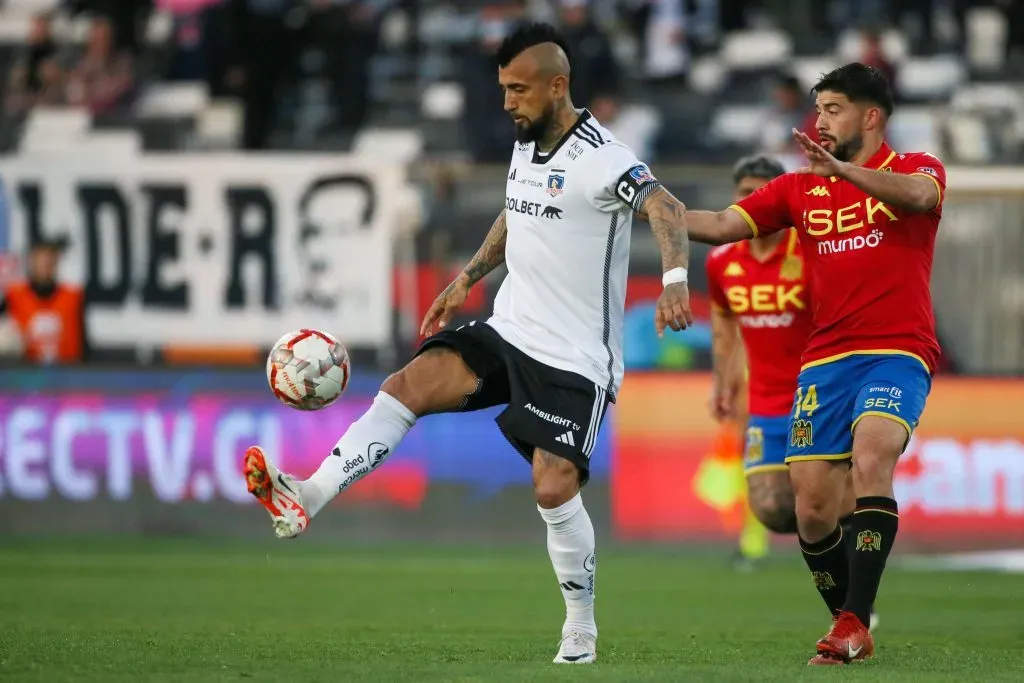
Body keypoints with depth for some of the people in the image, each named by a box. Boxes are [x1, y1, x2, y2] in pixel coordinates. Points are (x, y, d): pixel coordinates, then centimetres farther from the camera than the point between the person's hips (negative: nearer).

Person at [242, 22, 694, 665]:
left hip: (577, 357, -7)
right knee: (408, 385, -14)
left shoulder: (602, 159, -18)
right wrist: (466, 280, 25)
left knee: (554, 488, -14)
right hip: (508, 330, 7)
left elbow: (666, 209, -32)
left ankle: (581, 627, 7)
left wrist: (675, 280, -50)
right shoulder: (525, 147, 9)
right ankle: (306, 499, -22)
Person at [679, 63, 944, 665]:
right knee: (813, 512, -2)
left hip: (897, 353, -5)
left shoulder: (916, 169, 3)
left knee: (871, 461, -29)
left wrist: (842, 169, -37)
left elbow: (918, 195, -22)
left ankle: (854, 622, -30)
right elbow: (720, 226, 13)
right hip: (826, 361, 5)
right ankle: (852, 629, 16)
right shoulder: (801, 188, 16)